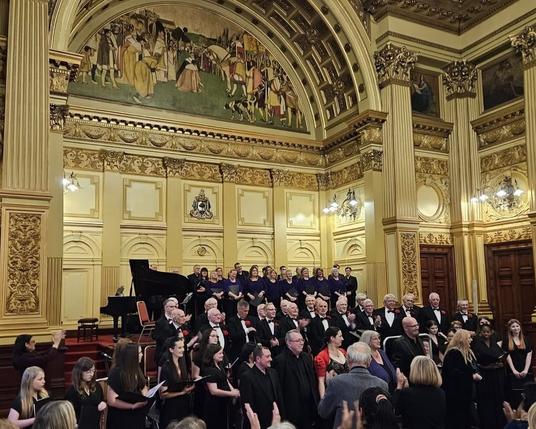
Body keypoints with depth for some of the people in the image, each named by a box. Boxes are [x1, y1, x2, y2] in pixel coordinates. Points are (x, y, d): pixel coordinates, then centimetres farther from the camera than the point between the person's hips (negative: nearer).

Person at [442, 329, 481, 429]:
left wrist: (476, 374, -1)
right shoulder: (453, 353, -18)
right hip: (456, 392, -10)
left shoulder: (468, 352, 13)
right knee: (457, 420, -4)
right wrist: (472, 376, -21)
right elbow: (452, 372, -25)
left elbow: (472, 368, 22)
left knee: (466, 418, 14)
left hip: (466, 391, 10)